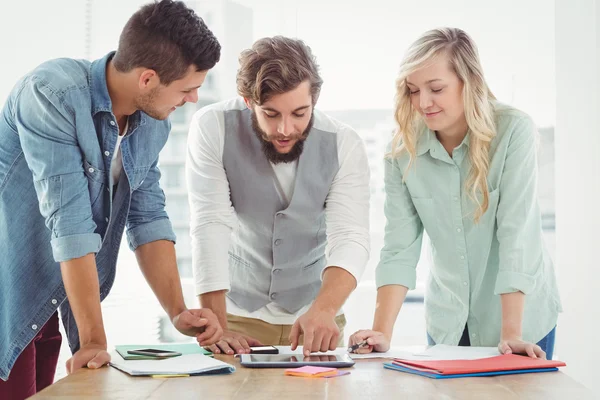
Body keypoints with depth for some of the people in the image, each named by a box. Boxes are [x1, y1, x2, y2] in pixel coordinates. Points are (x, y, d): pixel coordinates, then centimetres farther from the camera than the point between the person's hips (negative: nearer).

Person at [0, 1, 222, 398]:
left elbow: (148, 219, 4)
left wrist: (178, 312, -6)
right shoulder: (52, 95, -24)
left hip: (56, 303, 7)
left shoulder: (154, 122, -1)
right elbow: (70, 223, -26)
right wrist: (94, 340, -26)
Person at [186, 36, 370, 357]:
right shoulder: (212, 128, -15)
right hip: (238, 312, -1)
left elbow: (350, 238, -18)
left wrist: (324, 310, -36)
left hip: (314, 316, 1)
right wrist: (215, 328, -24)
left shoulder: (344, 146, -11)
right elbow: (210, 227, -18)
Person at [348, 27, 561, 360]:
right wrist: (382, 332, -21)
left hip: (521, 315, -2)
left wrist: (511, 335, -27)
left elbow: (517, 233, -22)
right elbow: (399, 248, -11)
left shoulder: (514, 131, -17)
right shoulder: (404, 150, -8)